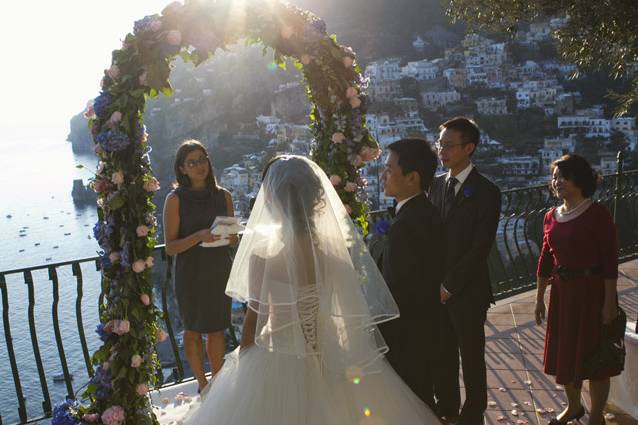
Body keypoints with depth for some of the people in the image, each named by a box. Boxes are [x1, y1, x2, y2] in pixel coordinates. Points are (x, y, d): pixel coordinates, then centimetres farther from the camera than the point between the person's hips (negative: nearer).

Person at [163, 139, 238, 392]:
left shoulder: (223, 196, 3)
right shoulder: (175, 200, -8)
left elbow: (234, 239, 10)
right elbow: (170, 247, -11)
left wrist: (229, 236, -13)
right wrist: (199, 236, -26)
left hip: (220, 272, 3)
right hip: (190, 274, -3)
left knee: (217, 330, 12)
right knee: (193, 331, 11)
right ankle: (202, 384, 29)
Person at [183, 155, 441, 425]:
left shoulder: (263, 256, -21)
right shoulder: (336, 248, -12)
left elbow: (255, 318, -13)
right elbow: (350, 311, -4)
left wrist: (242, 360, 3)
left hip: (277, 363, -3)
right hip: (329, 359, 3)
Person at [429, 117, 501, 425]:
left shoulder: (486, 192, -11)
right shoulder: (436, 185, 7)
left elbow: (480, 248, -15)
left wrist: (449, 286, -15)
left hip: (467, 292, -5)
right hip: (437, 289, 5)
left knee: (472, 357, 9)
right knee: (442, 354, 16)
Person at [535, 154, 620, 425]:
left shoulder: (597, 215, -13)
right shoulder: (551, 216, 4)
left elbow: (610, 261, -15)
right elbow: (545, 259, 9)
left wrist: (610, 303, -17)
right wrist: (540, 298, 11)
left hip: (592, 292, -6)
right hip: (562, 292, 6)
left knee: (594, 356, 7)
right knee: (564, 353, 17)